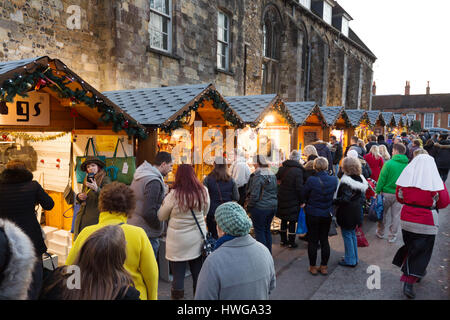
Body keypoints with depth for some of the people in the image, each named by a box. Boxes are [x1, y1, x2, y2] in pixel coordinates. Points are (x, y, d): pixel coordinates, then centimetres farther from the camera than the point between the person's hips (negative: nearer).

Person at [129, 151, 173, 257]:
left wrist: (162, 194, 11)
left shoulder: (138, 177, 9)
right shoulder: (154, 182, -21)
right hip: (147, 233, -9)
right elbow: (149, 212, -25)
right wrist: (160, 227, -11)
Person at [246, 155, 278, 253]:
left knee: (259, 231, 3)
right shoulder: (272, 175, 9)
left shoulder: (258, 176, -17)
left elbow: (254, 195, -18)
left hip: (260, 207, -8)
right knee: (267, 230, 18)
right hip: (273, 206, 8)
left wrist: (250, 206, -6)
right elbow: (276, 191, 14)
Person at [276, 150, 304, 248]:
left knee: (283, 220, 17)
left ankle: (283, 240, 29)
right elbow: (299, 188, -17)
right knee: (292, 222, 7)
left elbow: (276, 178, 7)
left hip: (282, 198, 5)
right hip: (293, 200, -5)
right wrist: (302, 200, -7)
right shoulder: (298, 171, -16)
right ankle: (291, 242, 16)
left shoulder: (282, 168, 0)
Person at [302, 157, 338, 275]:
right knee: (324, 240, 15)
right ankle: (324, 267, 24)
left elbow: (304, 195, -7)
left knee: (312, 241, 9)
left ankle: (313, 267, 19)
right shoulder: (334, 180, -10)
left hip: (312, 214, -3)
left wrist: (305, 203, 12)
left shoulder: (311, 180, -20)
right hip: (327, 214, 3)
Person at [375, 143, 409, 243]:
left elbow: (382, 179, -11)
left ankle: (380, 233, 28)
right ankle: (392, 236, 20)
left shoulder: (389, 163, -13)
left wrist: (377, 191, -4)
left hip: (387, 193, -2)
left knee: (382, 213, 15)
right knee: (396, 216, 12)